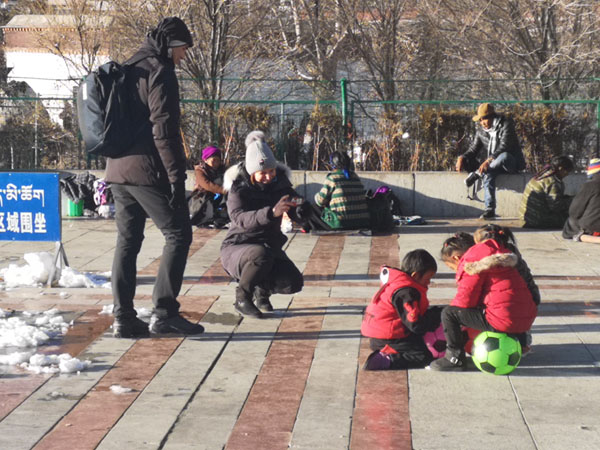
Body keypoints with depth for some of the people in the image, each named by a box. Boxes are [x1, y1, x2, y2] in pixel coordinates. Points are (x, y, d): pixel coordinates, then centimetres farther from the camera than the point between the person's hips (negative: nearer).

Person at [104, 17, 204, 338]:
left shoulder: (128, 71, 20)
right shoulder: (159, 71, -8)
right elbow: (164, 130, -16)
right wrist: (177, 177, -16)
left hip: (118, 170, 9)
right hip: (147, 170, -9)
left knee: (127, 241, 9)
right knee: (178, 234, -2)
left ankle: (123, 318, 6)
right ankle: (164, 312, -5)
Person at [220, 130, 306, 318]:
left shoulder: (280, 183, -3)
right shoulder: (238, 188, -17)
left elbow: (296, 215, -7)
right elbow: (239, 218, -35)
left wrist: (301, 208, -33)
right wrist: (271, 212, -50)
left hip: (270, 245, 5)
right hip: (237, 247, -5)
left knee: (294, 283, -17)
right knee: (261, 255, -38)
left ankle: (262, 289, 17)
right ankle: (241, 299, -12)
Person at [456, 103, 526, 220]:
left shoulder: (506, 125, -11)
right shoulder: (481, 131, 9)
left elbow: (504, 147, -24)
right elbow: (473, 149, 9)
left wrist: (489, 160, -37)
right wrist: (462, 158, -13)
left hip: (512, 163, -4)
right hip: (494, 165, 4)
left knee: (504, 156, -41)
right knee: (488, 174, -33)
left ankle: (477, 174, -26)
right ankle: (490, 209, -40)